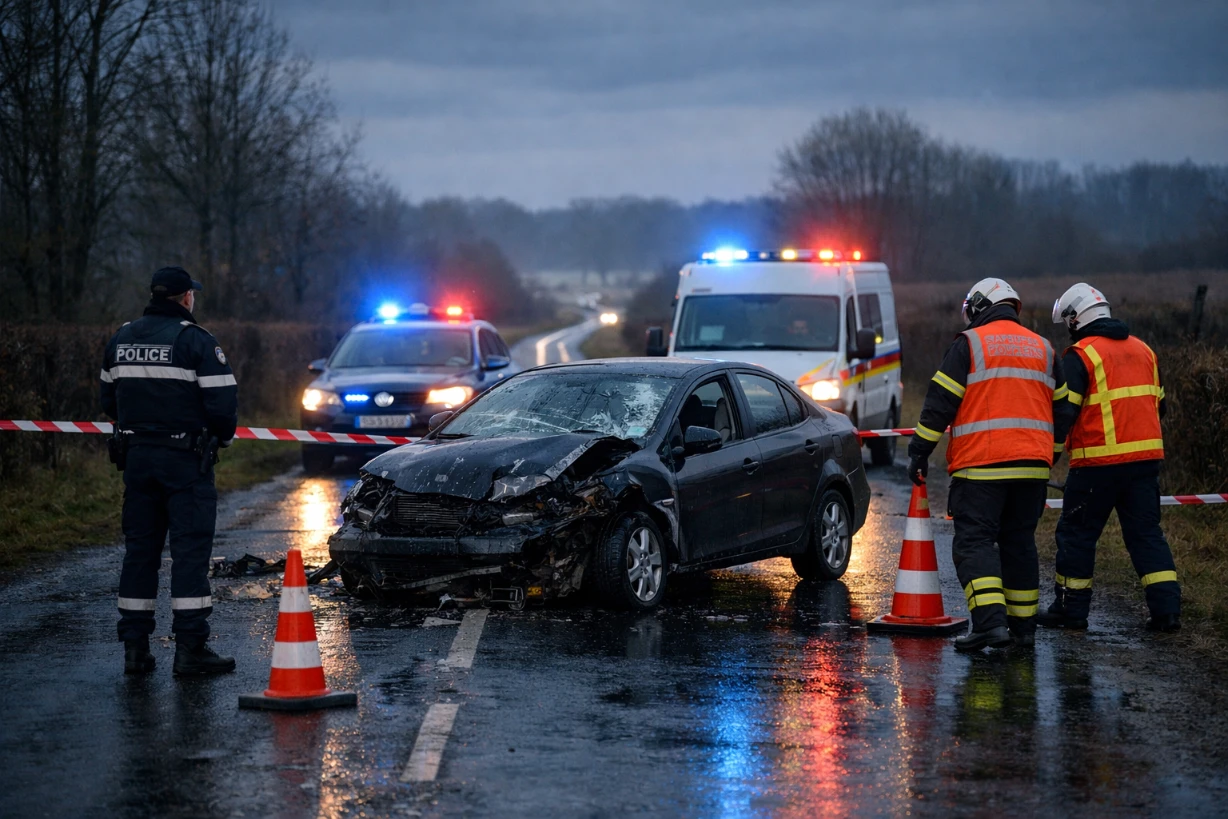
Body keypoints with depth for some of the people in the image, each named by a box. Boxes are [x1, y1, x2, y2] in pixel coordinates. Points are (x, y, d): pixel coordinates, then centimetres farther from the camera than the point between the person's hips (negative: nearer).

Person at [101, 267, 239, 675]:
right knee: (191, 549, -3)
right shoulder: (195, 340, -11)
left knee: (139, 549, 10)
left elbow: (109, 399, 15)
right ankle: (190, 648, -6)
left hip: (135, 456, 6)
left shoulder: (121, 339, 9)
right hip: (185, 458, -6)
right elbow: (222, 401, -14)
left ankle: (135, 648, 11)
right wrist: (223, 436, 5)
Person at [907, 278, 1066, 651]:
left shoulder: (969, 344, -1)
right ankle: (1023, 626, 16)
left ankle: (990, 622, -20)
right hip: (1033, 466, 6)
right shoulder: (1043, 349, 16)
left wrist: (920, 451, 0)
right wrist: (1047, 457, 29)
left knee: (974, 542, -6)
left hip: (981, 467, -5)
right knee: (1020, 543, 14)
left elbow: (940, 402, -5)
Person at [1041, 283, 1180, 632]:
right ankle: (1167, 609, 2)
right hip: (1146, 457, 6)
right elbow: (1158, 405, 20)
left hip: (1099, 460, -6)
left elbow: (1064, 410, -14)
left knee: (1077, 532, 6)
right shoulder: (1143, 350, 14)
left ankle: (1070, 609, 11)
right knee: (1146, 532, 10)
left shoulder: (1081, 355, -8)